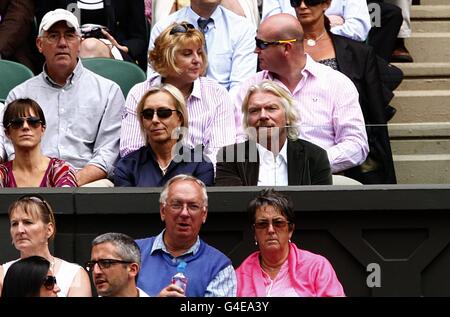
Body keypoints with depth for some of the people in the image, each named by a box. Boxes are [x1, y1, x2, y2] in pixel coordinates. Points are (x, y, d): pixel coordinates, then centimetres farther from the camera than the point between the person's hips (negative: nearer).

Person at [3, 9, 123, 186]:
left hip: (87, 181, 0)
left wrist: (76, 180, -14)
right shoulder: (19, 95, 19)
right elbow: (14, 155, 10)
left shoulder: (108, 91, 15)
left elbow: (109, 154, 4)